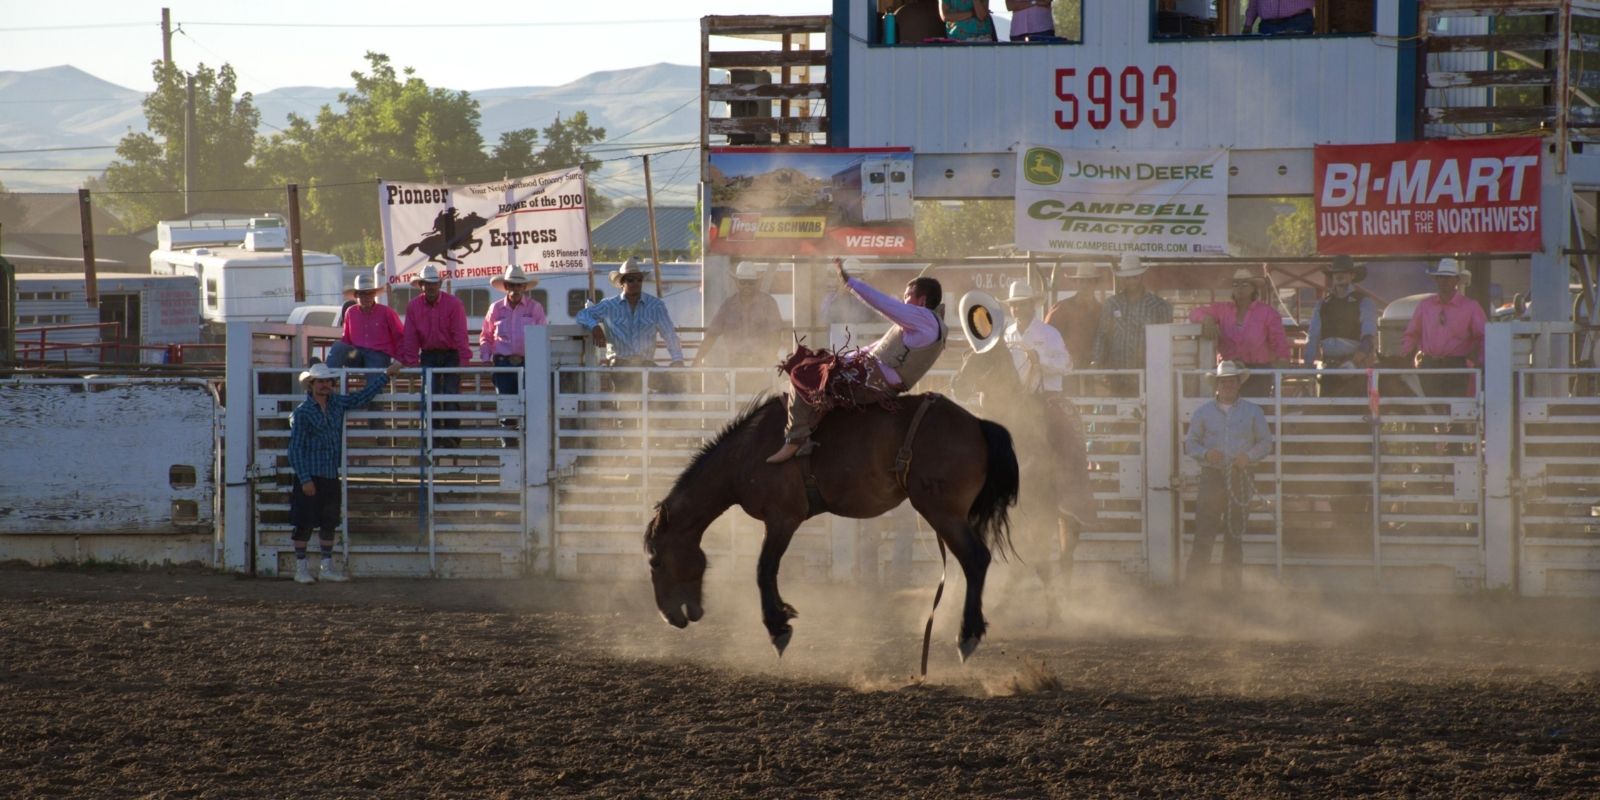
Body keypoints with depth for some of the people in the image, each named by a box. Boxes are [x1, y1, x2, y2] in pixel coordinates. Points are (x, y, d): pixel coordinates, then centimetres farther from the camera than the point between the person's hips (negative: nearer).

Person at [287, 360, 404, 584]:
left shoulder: (337, 404, 8)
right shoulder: (302, 413, -9)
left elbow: (362, 397, 23)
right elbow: (296, 448, -10)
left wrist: (387, 375, 24)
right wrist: (305, 479, -16)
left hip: (331, 475, 6)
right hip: (310, 476, -6)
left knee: (330, 522, 9)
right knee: (305, 523, -2)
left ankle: (327, 567, 17)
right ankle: (301, 568, 5)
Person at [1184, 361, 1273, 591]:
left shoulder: (1253, 412, 8)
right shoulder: (1203, 412, 8)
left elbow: (1266, 442, 8)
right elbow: (1190, 443, 8)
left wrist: (1249, 456, -10)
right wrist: (1205, 453, -13)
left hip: (1241, 479, 1)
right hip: (1212, 476, -1)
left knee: (1235, 535, 4)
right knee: (1204, 533, -7)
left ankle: (1231, 584, 10)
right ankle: (1191, 583, -5)